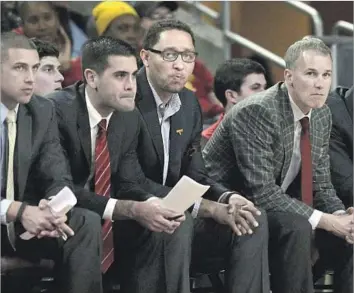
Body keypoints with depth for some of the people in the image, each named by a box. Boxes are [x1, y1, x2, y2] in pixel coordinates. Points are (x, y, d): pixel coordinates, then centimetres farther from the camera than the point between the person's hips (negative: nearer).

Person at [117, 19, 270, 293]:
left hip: (174, 216, 8)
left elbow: (194, 175, 11)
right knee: (177, 224, -35)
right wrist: (209, 208, -23)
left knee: (253, 221, -7)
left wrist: (228, 199, -13)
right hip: (127, 225, -8)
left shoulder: (189, 104, 10)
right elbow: (130, 183, -23)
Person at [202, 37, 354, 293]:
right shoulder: (255, 113, -24)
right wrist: (324, 220, -29)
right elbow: (261, 192, -29)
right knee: (296, 228, -32)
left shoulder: (321, 114, 1)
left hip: (277, 206, 9)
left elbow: (320, 184, 7)